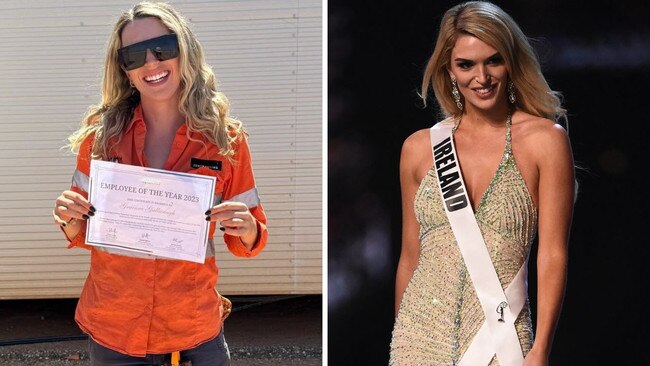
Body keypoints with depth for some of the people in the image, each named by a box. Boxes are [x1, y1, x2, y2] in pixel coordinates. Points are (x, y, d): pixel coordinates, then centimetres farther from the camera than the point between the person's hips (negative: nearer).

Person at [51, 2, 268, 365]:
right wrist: (71, 220, -15)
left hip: (195, 329, -1)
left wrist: (247, 230, -19)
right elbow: (81, 233, 6)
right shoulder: (102, 134, -4)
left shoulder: (226, 140, -6)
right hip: (112, 329, 1)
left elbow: (248, 243, 2)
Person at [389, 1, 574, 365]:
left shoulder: (545, 140, -4)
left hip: (497, 333, -2)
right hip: (420, 333, 3)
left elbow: (553, 254, -8)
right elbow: (410, 257, 10)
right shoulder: (418, 147, 5)